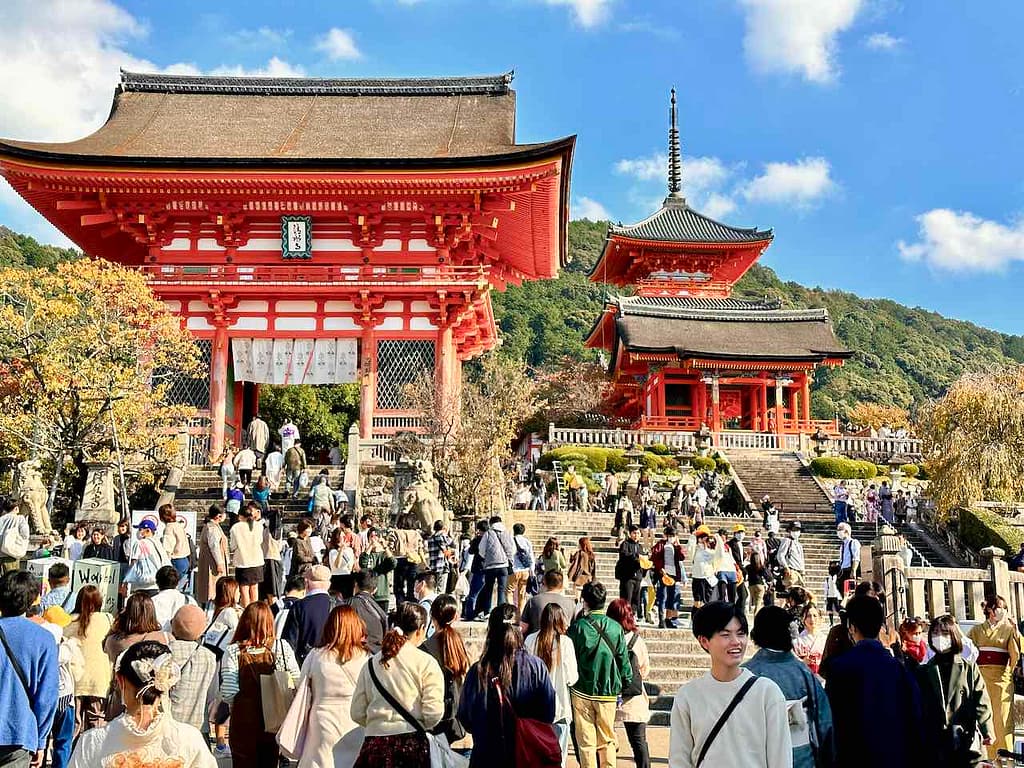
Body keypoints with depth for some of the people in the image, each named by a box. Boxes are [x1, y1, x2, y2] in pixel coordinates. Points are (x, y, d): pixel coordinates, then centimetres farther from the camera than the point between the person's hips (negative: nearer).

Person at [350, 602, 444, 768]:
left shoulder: (371, 664, 6)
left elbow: (357, 713, 6)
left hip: (374, 745, 3)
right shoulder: (425, 662, -5)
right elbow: (434, 713, -9)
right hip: (412, 745, -3)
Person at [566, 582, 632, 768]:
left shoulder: (578, 626, -10)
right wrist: (627, 683, 14)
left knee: (586, 741, 7)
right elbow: (623, 660, 0)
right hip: (608, 692, 2)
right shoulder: (615, 628, -4)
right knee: (607, 740, 14)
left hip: (582, 691, -2)